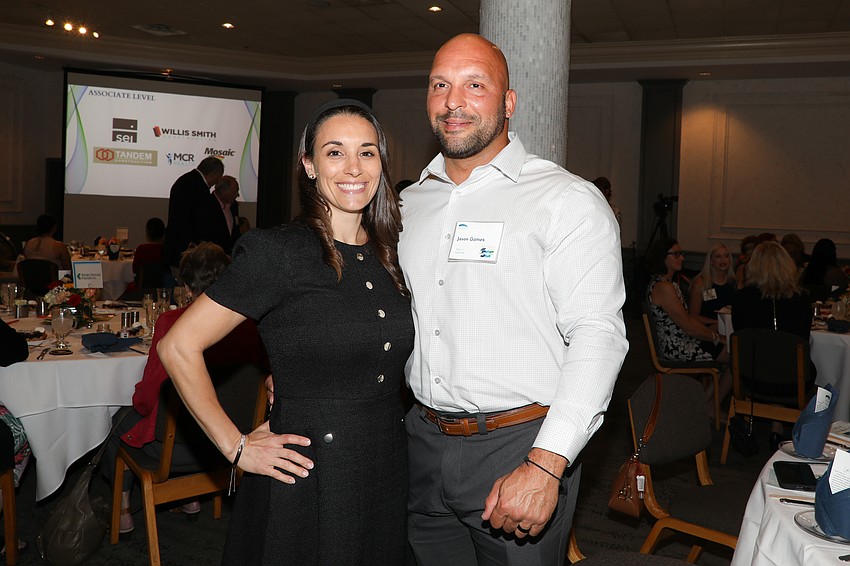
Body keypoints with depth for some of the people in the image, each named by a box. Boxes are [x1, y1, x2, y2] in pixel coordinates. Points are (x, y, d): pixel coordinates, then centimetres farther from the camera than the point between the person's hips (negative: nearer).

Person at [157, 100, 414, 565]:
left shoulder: (390, 255, 4)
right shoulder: (279, 253, -14)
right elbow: (178, 348, -12)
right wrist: (235, 447, -11)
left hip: (387, 474, 6)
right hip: (306, 485, -6)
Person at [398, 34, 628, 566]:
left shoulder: (567, 199, -9)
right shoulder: (409, 202, 10)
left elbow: (596, 336, -17)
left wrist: (544, 466, -25)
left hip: (520, 448, -5)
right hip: (423, 442, 5)